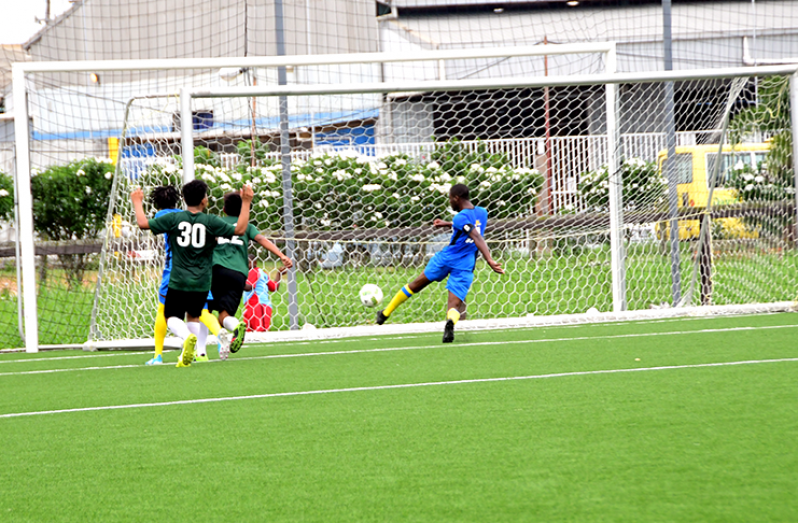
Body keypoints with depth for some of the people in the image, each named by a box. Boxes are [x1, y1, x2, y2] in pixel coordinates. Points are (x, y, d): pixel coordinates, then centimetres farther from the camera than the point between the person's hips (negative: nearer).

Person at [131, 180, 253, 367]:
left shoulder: (173, 218, -4)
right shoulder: (211, 221, -5)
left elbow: (143, 223, -6)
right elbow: (239, 229, -8)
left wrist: (137, 202, 11)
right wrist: (246, 203, 0)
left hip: (178, 281, -1)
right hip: (201, 282, 1)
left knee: (172, 317, 8)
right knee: (193, 316, 22)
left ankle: (187, 337, -24)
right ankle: (188, 354, 10)